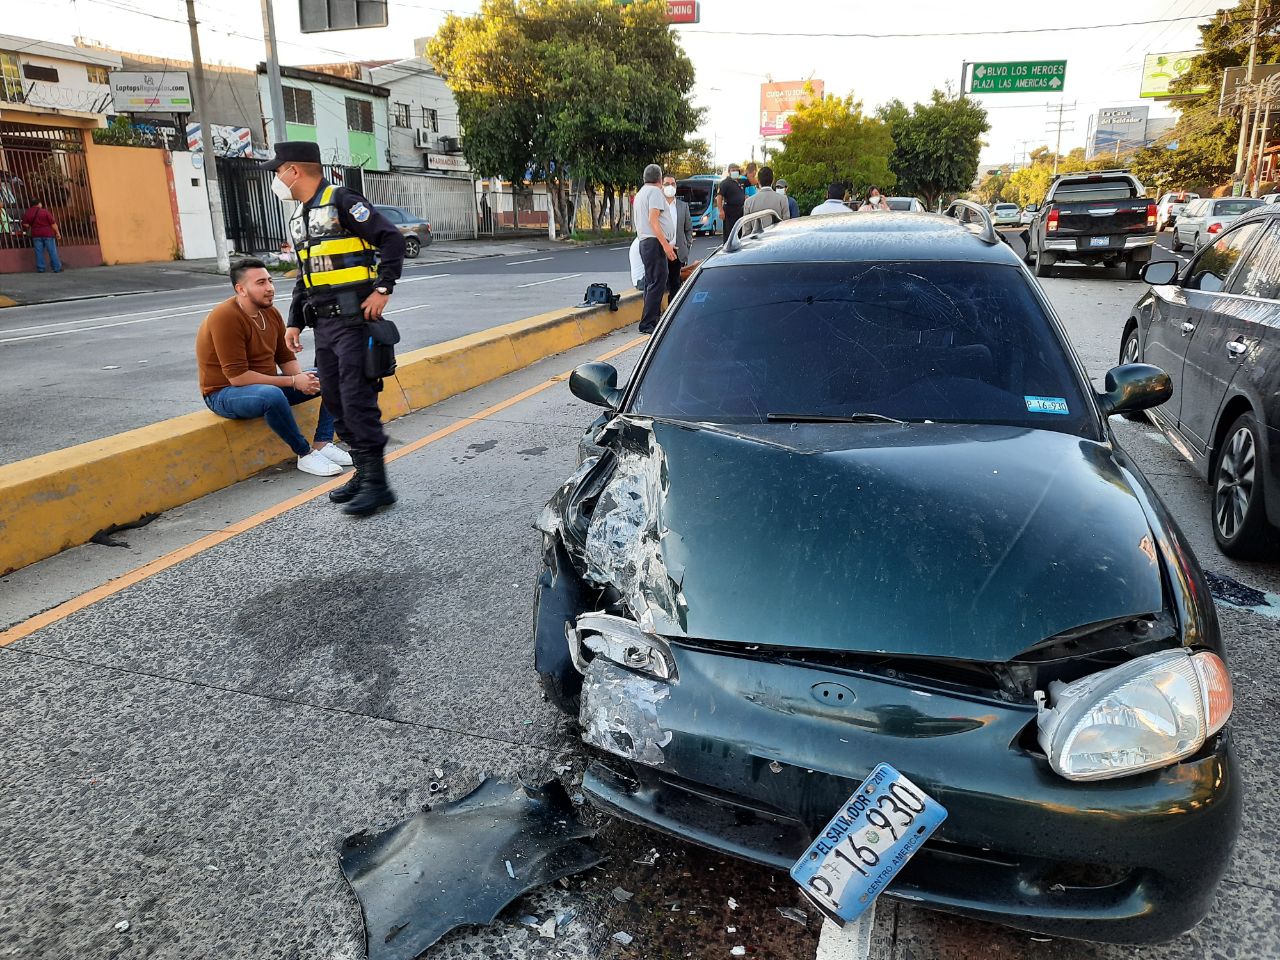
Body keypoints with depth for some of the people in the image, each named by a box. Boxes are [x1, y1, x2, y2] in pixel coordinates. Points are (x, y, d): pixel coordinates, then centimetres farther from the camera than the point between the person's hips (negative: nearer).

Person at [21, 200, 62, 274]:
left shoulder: (27, 213, 5)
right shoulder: (45, 211, -8)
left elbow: (25, 225, 4)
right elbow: (53, 223, -9)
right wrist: (57, 232, -2)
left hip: (36, 235, 4)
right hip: (47, 234, -4)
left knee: (39, 252, 6)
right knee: (52, 251, 0)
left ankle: (40, 268, 4)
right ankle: (57, 268, 0)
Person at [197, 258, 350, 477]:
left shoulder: (271, 312, 2)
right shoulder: (225, 318, -22)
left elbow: (286, 357, 7)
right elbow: (237, 376, -27)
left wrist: (302, 378, -17)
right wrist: (292, 381, -26)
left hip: (267, 385, 8)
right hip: (225, 392, -8)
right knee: (272, 395, -41)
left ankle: (322, 443, -12)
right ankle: (305, 454, -22)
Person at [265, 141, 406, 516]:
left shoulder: (342, 202, -8)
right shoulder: (298, 217, 19)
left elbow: (392, 239, -15)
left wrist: (383, 289, -18)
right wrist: (294, 322, 20)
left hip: (354, 320, -9)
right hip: (324, 323, 9)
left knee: (357, 400, -10)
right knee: (335, 400, 10)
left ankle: (377, 482, -4)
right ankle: (363, 473, 19)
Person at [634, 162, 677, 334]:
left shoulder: (640, 193, 23)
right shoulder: (655, 191, -7)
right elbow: (653, 220, -19)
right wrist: (665, 244, -23)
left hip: (644, 242, 10)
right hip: (655, 242, -10)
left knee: (652, 283, 12)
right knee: (657, 283, -12)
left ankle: (653, 319, 16)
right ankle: (647, 324, -15)